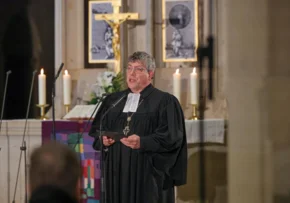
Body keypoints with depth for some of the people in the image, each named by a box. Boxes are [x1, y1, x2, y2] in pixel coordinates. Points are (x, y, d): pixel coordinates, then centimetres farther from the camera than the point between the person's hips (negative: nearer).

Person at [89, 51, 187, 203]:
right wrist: (103, 140, -6)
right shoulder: (112, 101, 16)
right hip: (116, 173, 5)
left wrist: (142, 143, -22)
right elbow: (96, 130, 16)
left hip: (148, 175, -5)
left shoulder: (165, 101, -1)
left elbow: (172, 137, -10)